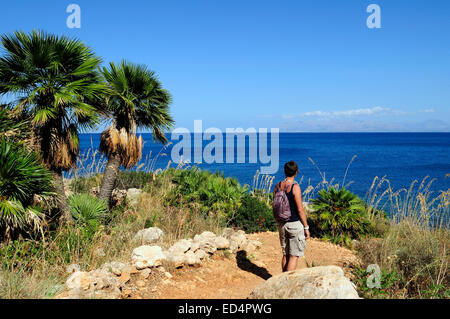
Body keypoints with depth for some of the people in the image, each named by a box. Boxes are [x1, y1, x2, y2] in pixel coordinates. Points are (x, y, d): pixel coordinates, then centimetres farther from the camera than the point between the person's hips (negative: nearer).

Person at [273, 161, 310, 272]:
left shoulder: (277, 186, 1)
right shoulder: (295, 187, -16)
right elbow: (300, 210, -15)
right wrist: (306, 228, -7)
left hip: (282, 224, 6)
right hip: (295, 224, -6)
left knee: (285, 254, 17)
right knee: (294, 256, 2)